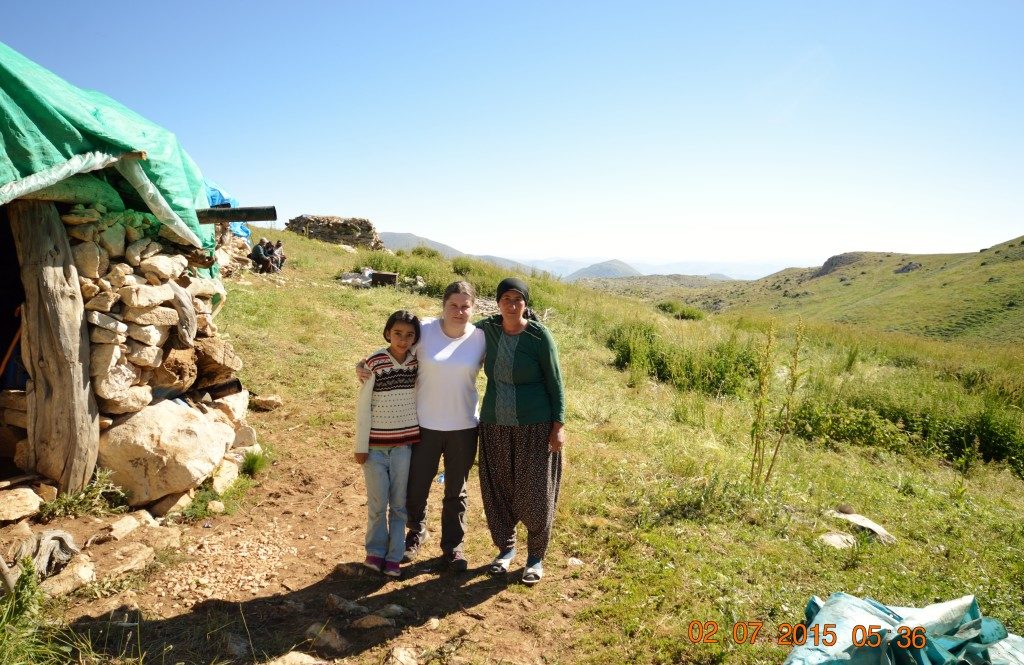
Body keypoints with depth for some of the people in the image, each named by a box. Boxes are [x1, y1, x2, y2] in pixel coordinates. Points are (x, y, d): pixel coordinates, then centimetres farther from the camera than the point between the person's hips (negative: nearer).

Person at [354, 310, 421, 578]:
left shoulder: (416, 362, -2)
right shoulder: (374, 362, -11)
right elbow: (363, 407, -8)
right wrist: (360, 446, -7)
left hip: (404, 444, 3)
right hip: (376, 445, -3)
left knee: (399, 503, 9)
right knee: (378, 503, 5)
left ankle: (394, 556, 22)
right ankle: (375, 550, 26)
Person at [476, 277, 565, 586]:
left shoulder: (540, 336, -11)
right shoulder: (487, 329, -2)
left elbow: (555, 383, -6)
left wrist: (558, 426, -9)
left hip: (534, 426, -3)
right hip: (495, 425, 4)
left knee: (535, 493, 5)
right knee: (498, 490, 12)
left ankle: (536, 556, 27)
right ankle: (505, 547, 35)